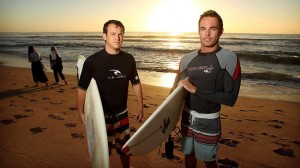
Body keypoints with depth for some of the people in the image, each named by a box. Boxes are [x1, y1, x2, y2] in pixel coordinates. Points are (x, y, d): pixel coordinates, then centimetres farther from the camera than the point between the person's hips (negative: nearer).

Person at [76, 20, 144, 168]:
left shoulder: (128, 59, -5)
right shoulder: (93, 61, -15)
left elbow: (136, 84, 6)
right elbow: (82, 88, -8)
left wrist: (140, 107, 5)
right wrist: (80, 113, -8)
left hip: (122, 114, 3)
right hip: (101, 115, -3)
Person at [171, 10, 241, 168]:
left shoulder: (229, 59, -14)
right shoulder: (187, 58, -1)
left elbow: (230, 98, -18)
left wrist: (196, 89, -22)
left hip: (208, 121, -4)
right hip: (187, 117, 4)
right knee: (189, 154, 19)